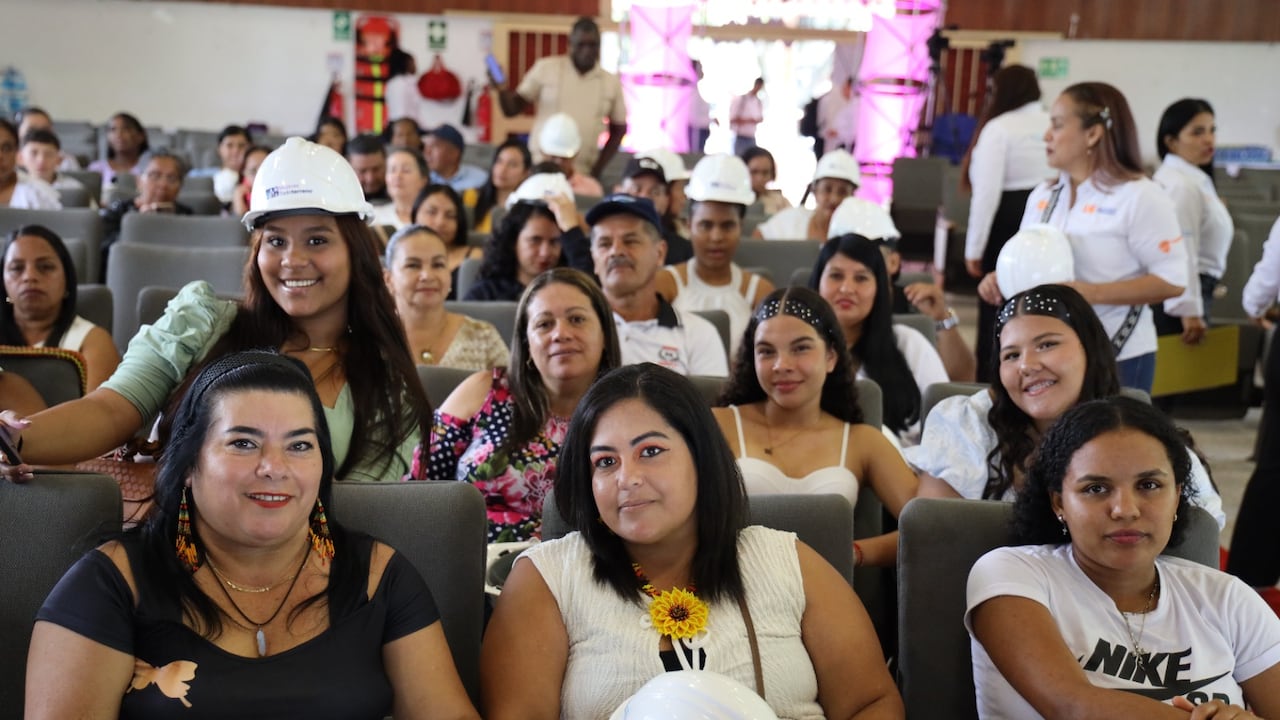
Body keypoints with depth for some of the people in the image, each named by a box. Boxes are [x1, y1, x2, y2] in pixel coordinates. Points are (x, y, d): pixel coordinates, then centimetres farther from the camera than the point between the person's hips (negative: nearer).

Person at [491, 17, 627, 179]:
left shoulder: (611, 82, 7)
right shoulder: (545, 69, 1)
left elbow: (619, 128, 15)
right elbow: (512, 109, 5)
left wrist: (598, 169, 6)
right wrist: (500, 89, -16)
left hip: (582, 174, 1)